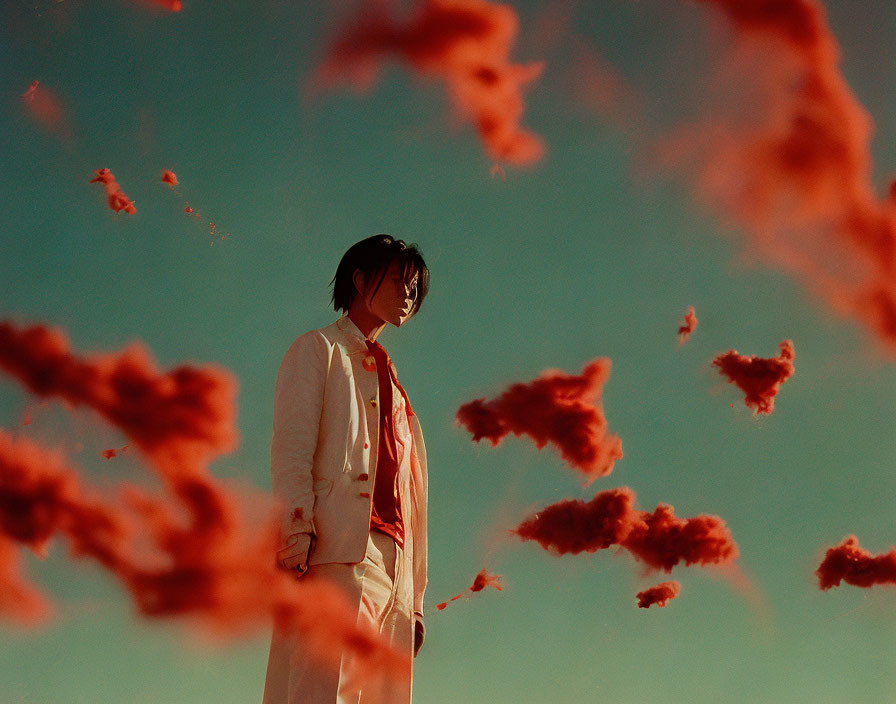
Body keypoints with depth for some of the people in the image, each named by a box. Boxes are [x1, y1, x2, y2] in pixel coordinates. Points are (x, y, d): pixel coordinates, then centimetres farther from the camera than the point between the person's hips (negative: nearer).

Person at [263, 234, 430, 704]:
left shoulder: (393, 387, 34)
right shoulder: (318, 349, 16)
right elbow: (291, 445, 0)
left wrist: (415, 599, 14)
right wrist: (298, 529, -18)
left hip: (393, 562, 6)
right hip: (338, 551, -6)